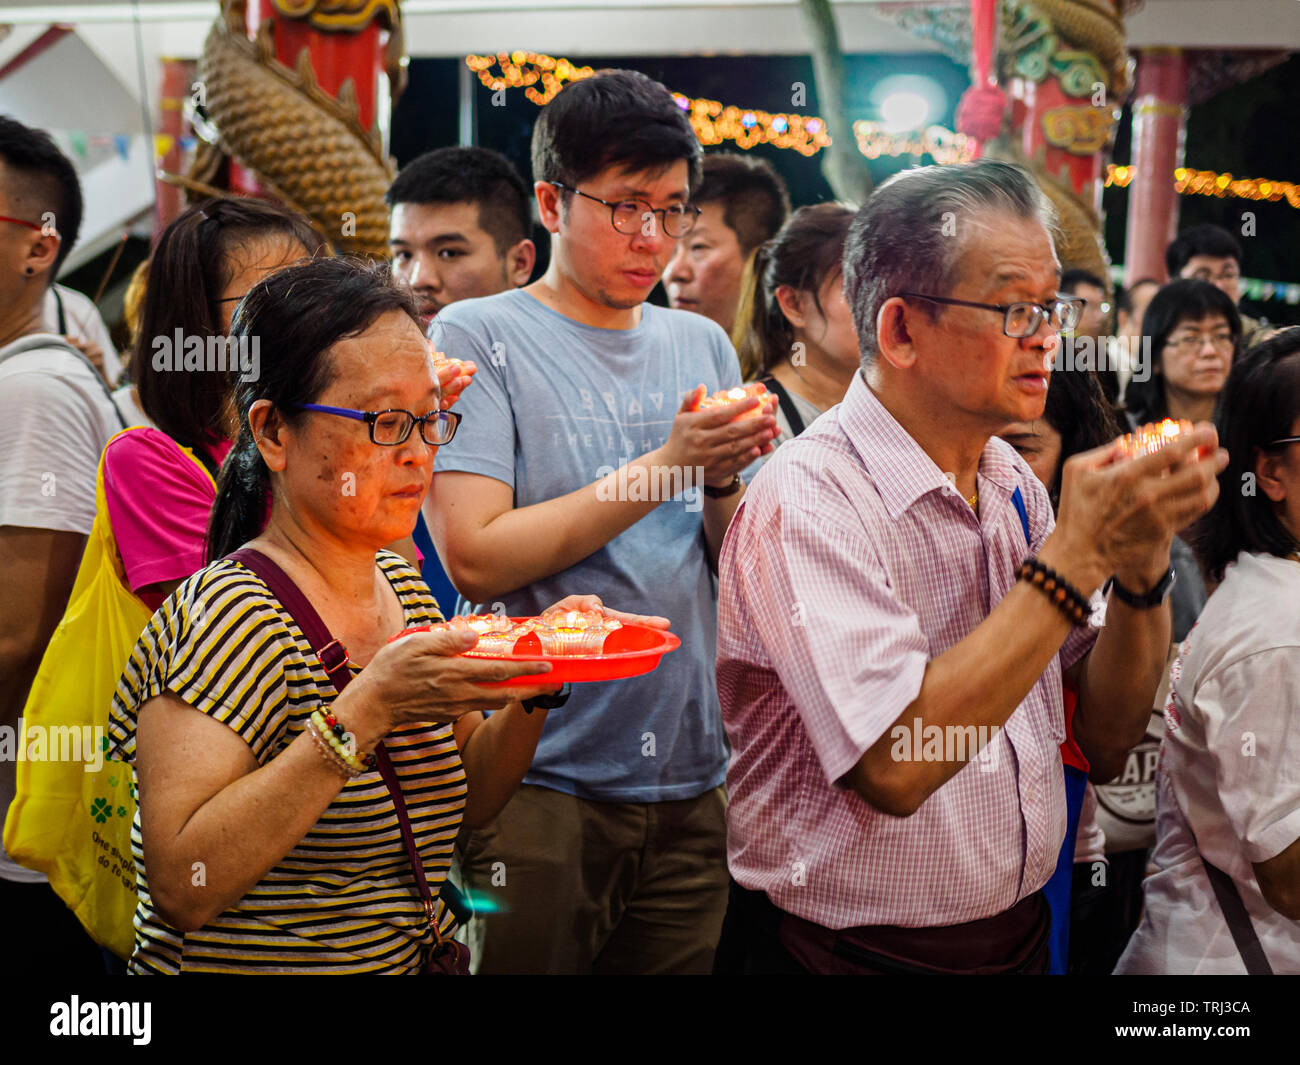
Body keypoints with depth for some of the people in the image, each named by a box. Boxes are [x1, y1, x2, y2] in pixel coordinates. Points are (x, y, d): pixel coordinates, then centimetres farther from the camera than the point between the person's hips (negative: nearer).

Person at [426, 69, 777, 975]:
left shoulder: (702, 345, 10)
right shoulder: (478, 337, -5)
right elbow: (475, 558, -16)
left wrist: (725, 478, -10)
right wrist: (666, 466, -17)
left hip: (691, 775, 5)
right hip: (538, 777, -4)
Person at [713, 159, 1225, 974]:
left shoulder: (1015, 486, 1)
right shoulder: (810, 499, -21)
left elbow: (1107, 736, 3)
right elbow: (894, 767, -31)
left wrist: (1143, 564, -14)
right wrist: (1079, 553, -27)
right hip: (849, 948, -7)